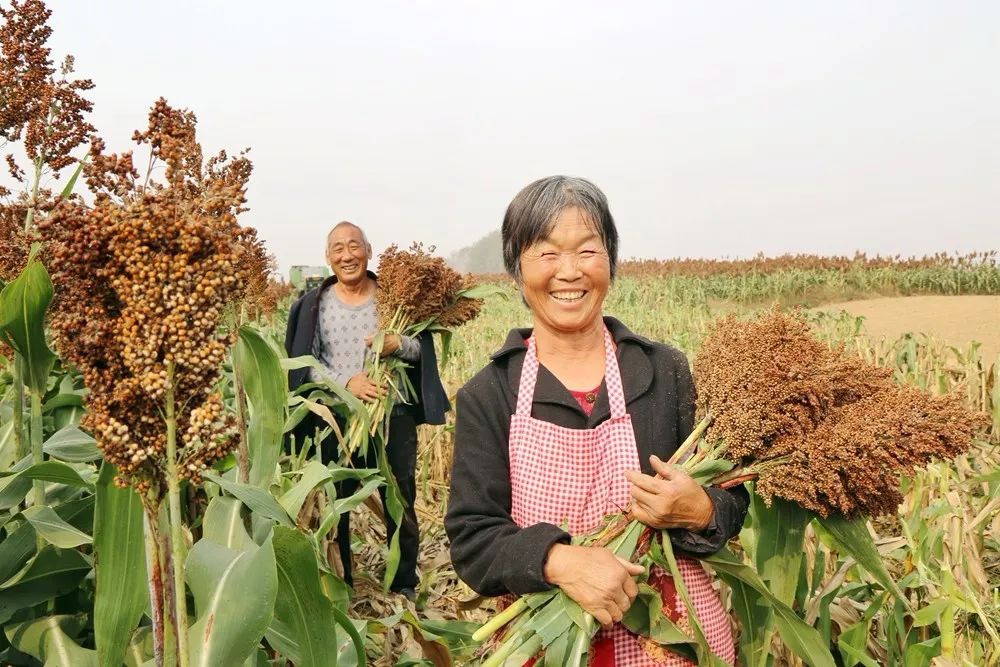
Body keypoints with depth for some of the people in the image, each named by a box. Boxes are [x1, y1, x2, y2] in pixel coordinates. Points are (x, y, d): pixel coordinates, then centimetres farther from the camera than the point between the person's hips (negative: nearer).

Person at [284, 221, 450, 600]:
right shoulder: (315, 304, 1)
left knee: (400, 505, 9)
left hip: (392, 416, 0)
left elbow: (423, 348, 3)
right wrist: (346, 381, -19)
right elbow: (304, 362, -3)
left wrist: (398, 344, -19)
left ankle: (404, 586, 26)